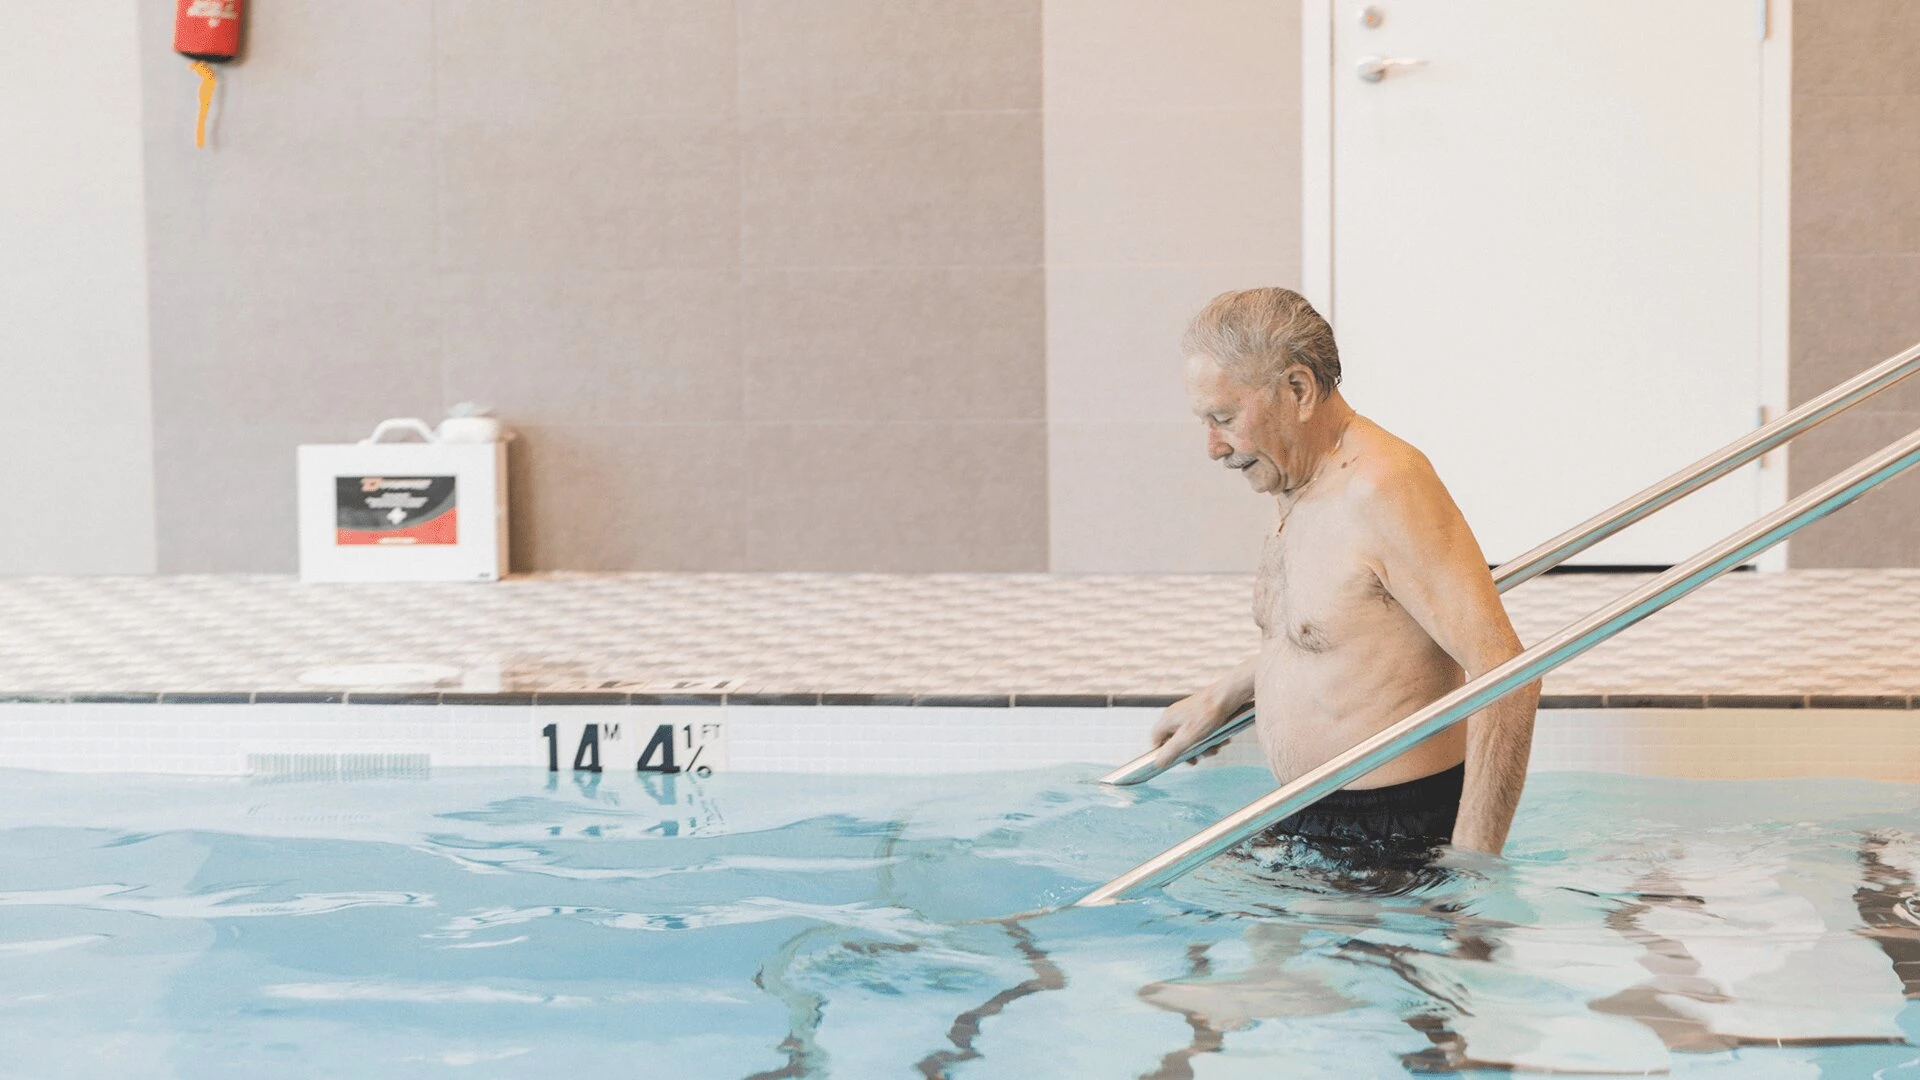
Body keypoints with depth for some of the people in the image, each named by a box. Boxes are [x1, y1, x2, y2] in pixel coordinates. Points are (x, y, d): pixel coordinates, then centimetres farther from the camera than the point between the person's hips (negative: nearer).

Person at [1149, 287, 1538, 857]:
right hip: (1305, 818, 9)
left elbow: (1506, 675, -26)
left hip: (1399, 834, -9)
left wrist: (1472, 871, -27)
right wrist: (1222, 695, 28)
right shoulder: (1297, 484, 10)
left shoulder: (1385, 487, -21)